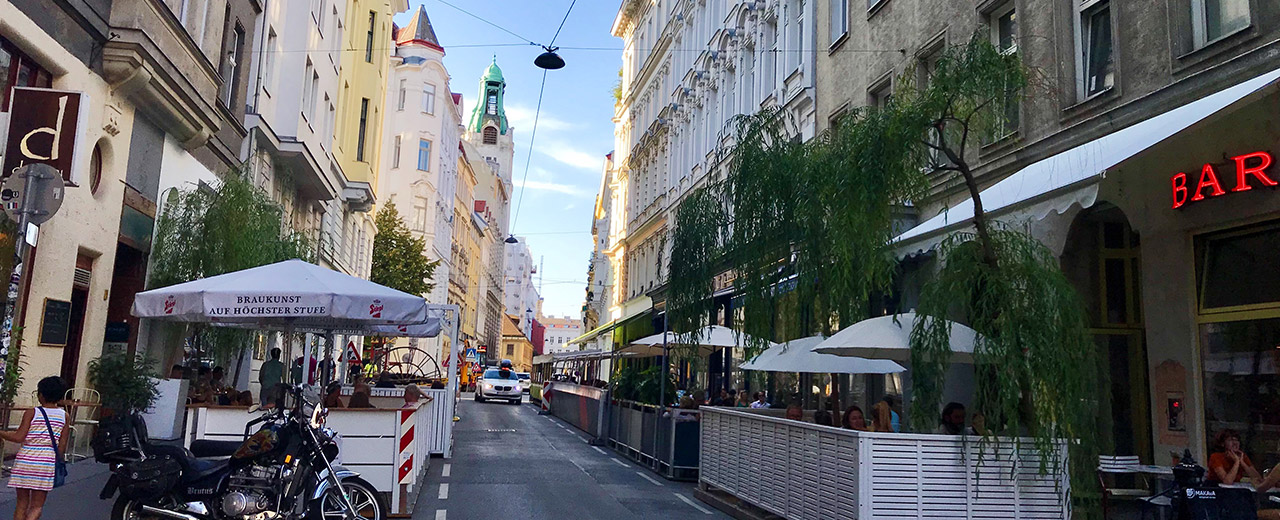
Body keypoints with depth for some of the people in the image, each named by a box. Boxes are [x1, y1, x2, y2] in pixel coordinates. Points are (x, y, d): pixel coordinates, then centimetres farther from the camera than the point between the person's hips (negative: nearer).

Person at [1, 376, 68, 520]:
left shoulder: (31, 413, -5)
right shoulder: (64, 416, 2)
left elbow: (18, 437, -10)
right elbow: (62, 445, 3)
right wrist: (57, 460, 15)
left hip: (25, 461, -1)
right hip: (47, 462, 1)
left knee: (22, 503, 13)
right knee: (37, 506, 8)